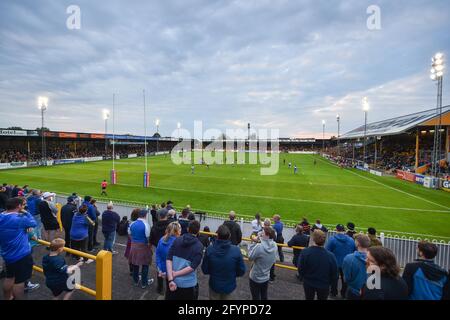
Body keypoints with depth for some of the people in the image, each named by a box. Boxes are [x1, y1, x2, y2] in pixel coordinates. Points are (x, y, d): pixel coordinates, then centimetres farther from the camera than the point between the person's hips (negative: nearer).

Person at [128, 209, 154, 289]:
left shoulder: (132, 224, -1)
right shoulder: (145, 225, -20)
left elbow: (130, 234, 8)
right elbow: (148, 237, -19)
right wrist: (150, 246, -4)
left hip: (134, 246, 6)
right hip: (143, 246, -6)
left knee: (135, 264, 19)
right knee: (145, 265, 9)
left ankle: (136, 281, 35)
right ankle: (144, 283, 20)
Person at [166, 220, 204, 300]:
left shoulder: (177, 240, -3)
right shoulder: (199, 246, -11)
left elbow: (168, 259, -10)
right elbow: (192, 267, -18)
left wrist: (170, 279, -13)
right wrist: (175, 274, -11)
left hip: (174, 281, 3)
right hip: (188, 284, -3)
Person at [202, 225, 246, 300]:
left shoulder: (209, 250, -25)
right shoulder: (236, 250, -26)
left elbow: (205, 270, -12)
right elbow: (241, 271, -14)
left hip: (214, 285, 0)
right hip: (229, 286, 0)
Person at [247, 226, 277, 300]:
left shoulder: (259, 247, -32)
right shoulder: (274, 246, -12)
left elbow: (250, 257, -18)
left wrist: (253, 243, -16)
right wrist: (258, 242, -6)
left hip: (255, 278, -5)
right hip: (266, 277, 6)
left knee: (256, 297, 15)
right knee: (264, 297, 24)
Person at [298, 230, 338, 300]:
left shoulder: (305, 252, -26)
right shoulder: (330, 255, -27)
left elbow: (300, 268, -15)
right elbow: (334, 273, -14)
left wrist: (302, 278, 7)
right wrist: (333, 285, 6)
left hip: (308, 283, 0)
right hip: (324, 285, 0)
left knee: (309, 298, 25)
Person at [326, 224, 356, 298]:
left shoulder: (332, 239, -21)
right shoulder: (351, 240, -11)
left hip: (335, 263, -2)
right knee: (345, 279, 22)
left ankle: (334, 292, 33)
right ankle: (344, 294, 36)